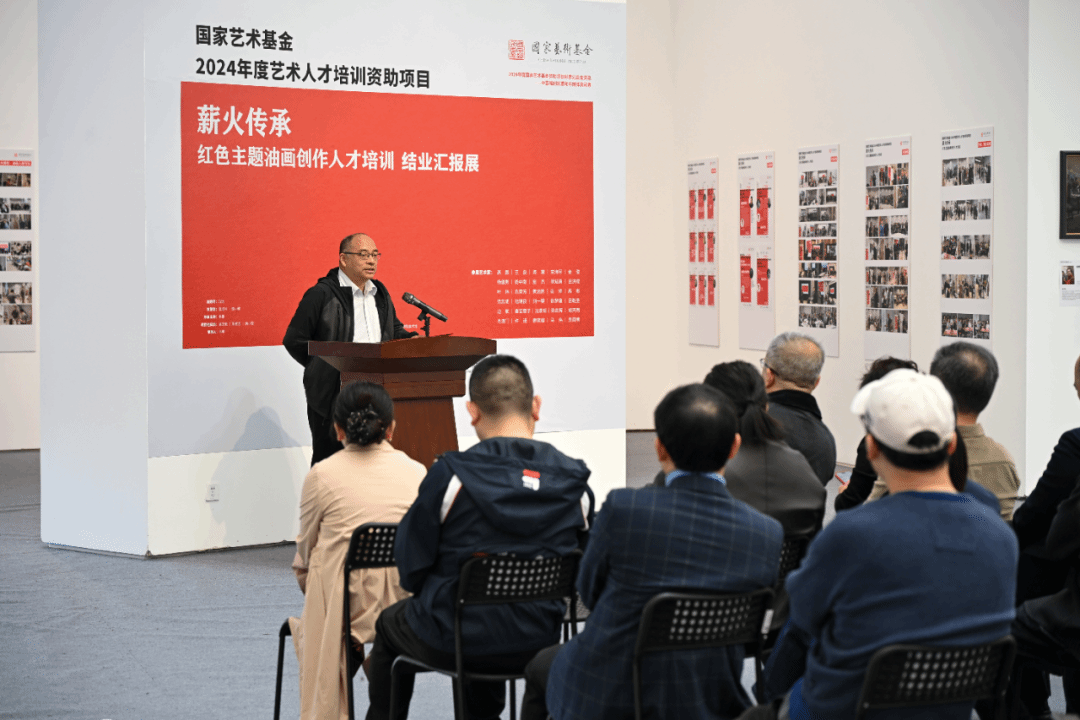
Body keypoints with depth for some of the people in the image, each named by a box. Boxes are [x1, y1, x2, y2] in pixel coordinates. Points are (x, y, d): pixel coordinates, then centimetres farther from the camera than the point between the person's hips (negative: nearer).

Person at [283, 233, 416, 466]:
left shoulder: (380, 293, 16)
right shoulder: (321, 294, -6)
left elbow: (395, 329, 28)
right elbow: (294, 341, -6)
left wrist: (411, 340, 5)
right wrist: (326, 368, -7)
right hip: (333, 397, -6)